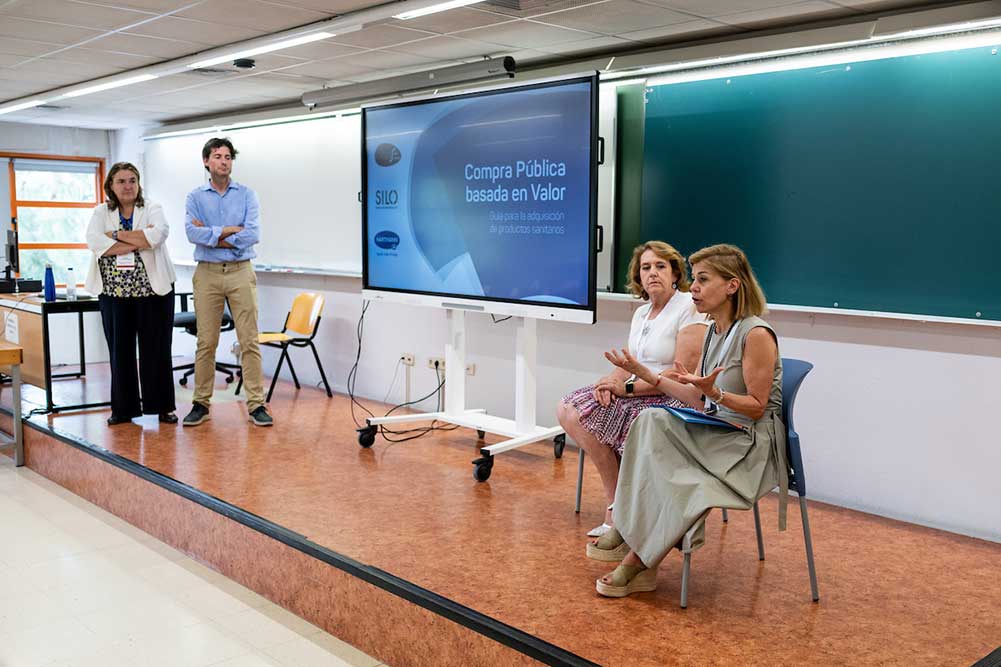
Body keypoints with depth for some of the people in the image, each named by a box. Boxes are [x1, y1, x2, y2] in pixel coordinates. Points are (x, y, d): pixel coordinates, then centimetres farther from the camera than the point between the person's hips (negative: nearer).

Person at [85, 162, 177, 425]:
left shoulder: (152, 209, 3)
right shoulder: (101, 212, 7)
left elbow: (157, 235, -17)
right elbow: (95, 242, -12)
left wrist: (117, 235, -12)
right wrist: (139, 241, -15)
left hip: (152, 290, -2)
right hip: (114, 292, 2)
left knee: (156, 349, 3)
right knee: (120, 350, 6)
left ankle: (163, 406, 13)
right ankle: (124, 408, 16)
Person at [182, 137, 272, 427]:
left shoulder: (247, 194, 4)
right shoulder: (195, 197, 7)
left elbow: (253, 234, -10)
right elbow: (192, 233, -10)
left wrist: (212, 236, -8)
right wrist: (228, 231, -12)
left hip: (240, 272, -1)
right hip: (207, 273, 1)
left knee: (249, 341, -2)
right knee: (206, 342, 4)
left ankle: (256, 403, 2)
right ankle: (201, 403, 13)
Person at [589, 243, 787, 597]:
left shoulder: (756, 335, -18)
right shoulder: (714, 331, 8)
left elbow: (756, 408, -15)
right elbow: (697, 399, 9)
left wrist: (713, 392, -32)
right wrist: (643, 372, 8)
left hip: (750, 444, -8)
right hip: (713, 432, 8)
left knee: (683, 485, -28)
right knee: (651, 422, -15)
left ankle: (639, 562, -6)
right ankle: (626, 531, -13)